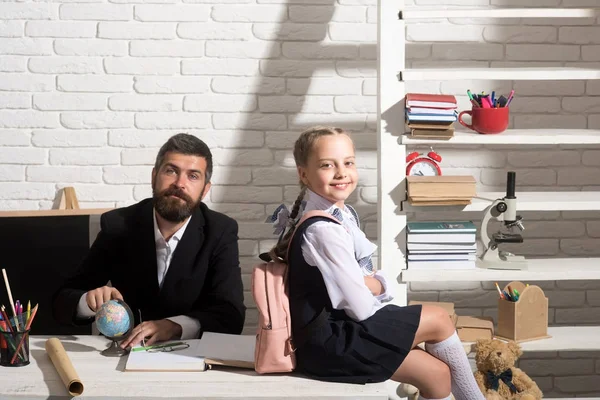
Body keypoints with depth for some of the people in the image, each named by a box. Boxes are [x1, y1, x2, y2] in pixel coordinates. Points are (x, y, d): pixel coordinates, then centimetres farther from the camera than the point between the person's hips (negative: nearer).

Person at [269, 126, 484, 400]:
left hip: (339, 329, 9)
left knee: (438, 374, 6)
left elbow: (359, 284, 12)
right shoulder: (324, 231, -24)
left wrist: (374, 284, -10)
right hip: (330, 343, -9)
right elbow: (360, 308, -22)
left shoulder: (341, 213, 6)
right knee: (438, 320, -5)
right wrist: (377, 286, -1)